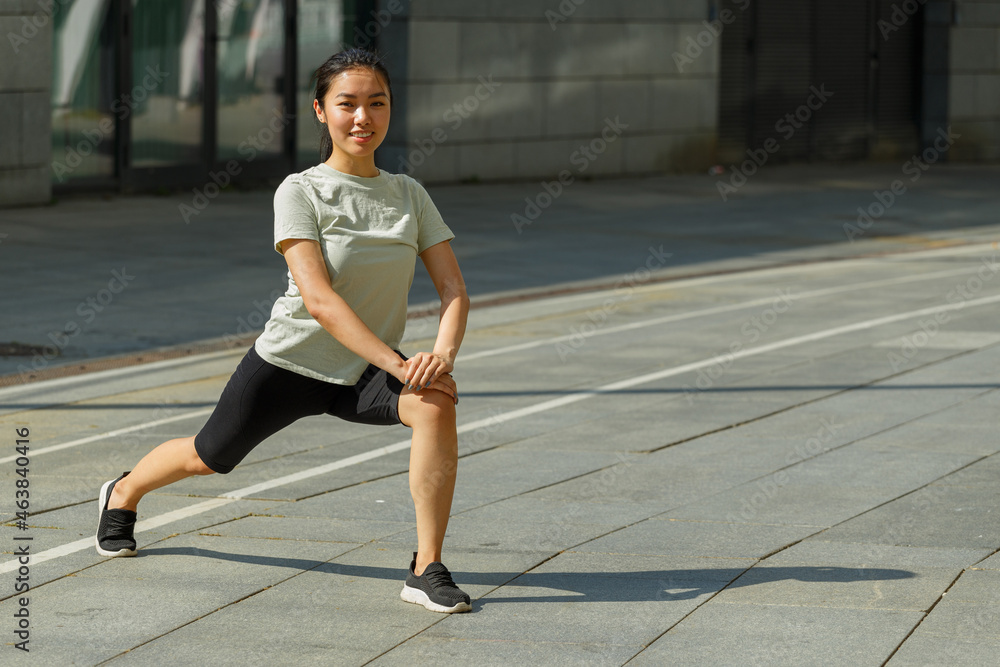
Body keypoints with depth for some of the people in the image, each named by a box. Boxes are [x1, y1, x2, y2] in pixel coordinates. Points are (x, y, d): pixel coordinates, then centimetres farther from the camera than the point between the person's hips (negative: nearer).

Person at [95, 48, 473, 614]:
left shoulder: (409, 195, -2)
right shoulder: (301, 193, -15)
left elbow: (454, 290, -7)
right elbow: (319, 299, -25)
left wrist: (444, 354, -28)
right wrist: (398, 364, -34)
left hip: (364, 375, 2)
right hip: (290, 362, -2)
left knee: (436, 405, -29)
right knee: (209, 457, 17)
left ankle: (427, 570, -22)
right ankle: (123, 495, 52)